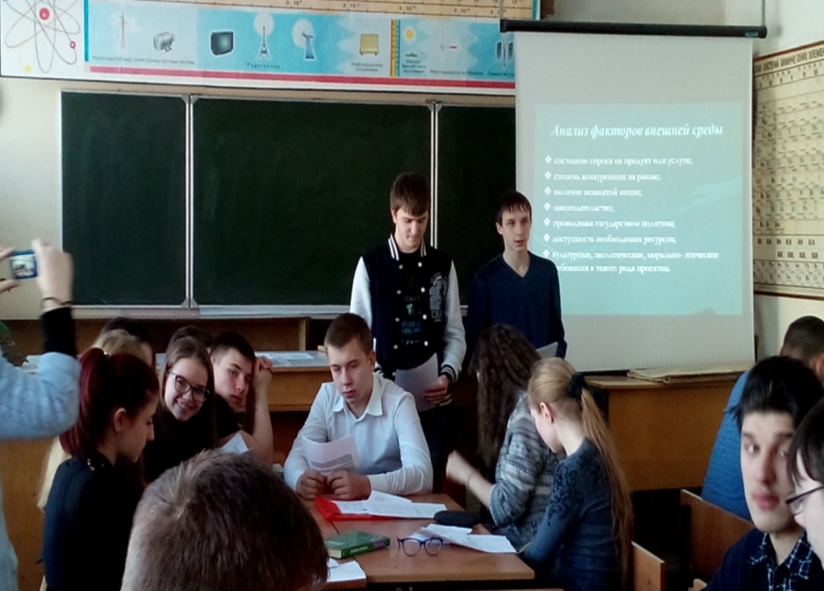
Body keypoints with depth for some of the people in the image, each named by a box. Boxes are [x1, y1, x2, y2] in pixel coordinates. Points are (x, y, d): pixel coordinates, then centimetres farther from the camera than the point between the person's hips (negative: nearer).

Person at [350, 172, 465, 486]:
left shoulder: (443, 266, 6)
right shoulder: (370, 265, 0)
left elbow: (455, 334, 6)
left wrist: (447, 375, -11)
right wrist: (378, 380, -12)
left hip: (434, 399, 2)